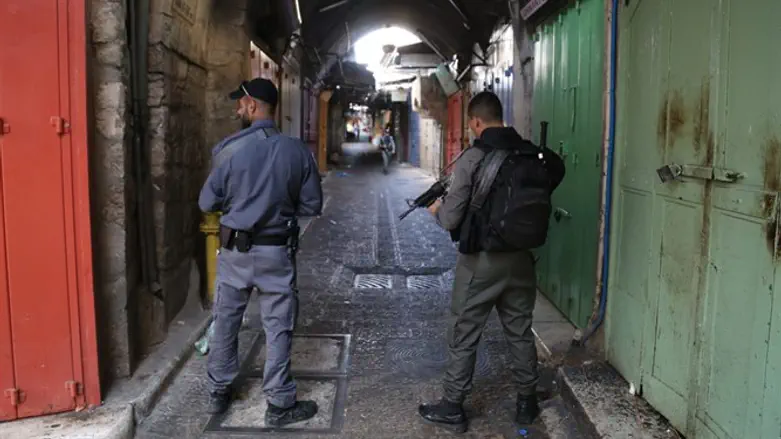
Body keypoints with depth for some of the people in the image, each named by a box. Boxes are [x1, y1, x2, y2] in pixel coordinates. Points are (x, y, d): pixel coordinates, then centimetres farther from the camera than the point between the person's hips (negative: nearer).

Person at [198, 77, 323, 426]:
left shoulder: (230, 149, -11)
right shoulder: (298, 151, -8)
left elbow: (208, 203, -4)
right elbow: (312, 206, -1)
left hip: (235, 250, 1)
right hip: (277, 252, 0)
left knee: (225, 323, 17)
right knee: (278, 328, 8)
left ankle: (219, 392, 31)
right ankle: (280, 404, 15)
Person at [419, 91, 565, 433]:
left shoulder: (473, 158, -15)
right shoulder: (535, 155, 0)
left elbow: (451, 220, -14)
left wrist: (437, 209, 9)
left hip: (481, 261, -5)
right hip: (520, 258, 5)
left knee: (463, 337, 9)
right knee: (520, 332, 18)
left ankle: (452, 408, 20)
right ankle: (527, 403, 31)